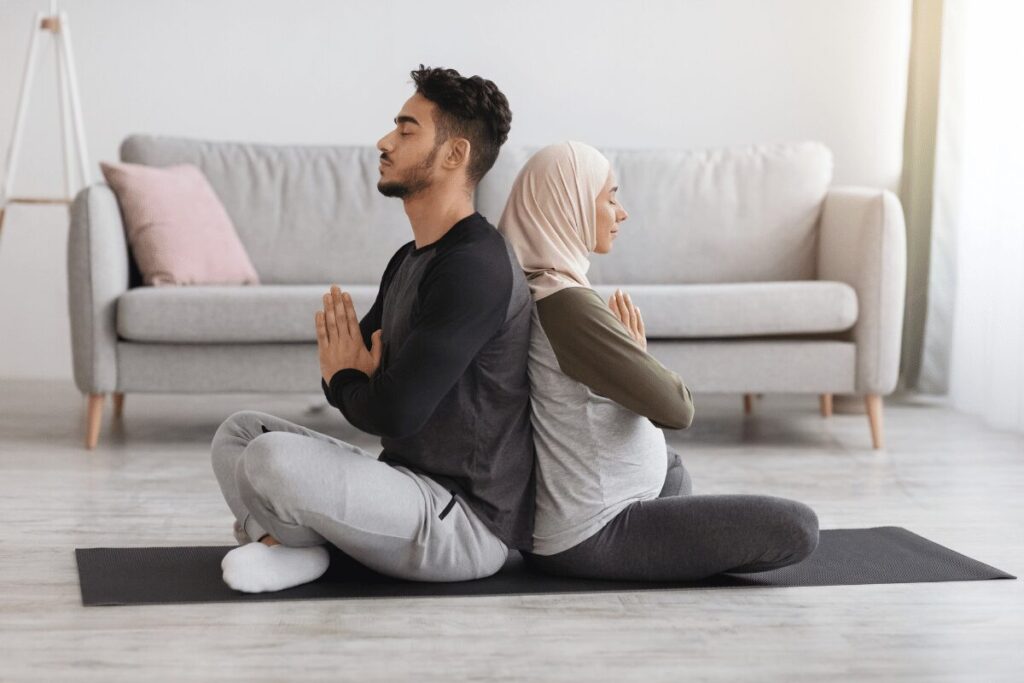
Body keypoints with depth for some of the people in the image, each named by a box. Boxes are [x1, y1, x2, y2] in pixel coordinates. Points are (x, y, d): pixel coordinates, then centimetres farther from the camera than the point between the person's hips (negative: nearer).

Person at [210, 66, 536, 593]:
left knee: (273, 457, -27)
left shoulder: (475, 267, -21)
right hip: (415, 486, 10)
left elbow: (394, 412, -28)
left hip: (468, 524, -10)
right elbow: (339, 371, 17)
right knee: (239, 431, 15)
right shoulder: (411, 259, 13)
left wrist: (347, 379, -5)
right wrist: (350, 375, -8)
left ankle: (296, 540, 3)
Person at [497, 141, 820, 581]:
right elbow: (676, 408, -20)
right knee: (797, 527, -12)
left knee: (671, 468, 39)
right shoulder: (564, 302, -22)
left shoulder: (527, 290, 8)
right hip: (589, 539, -10)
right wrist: (640, 354, -3)